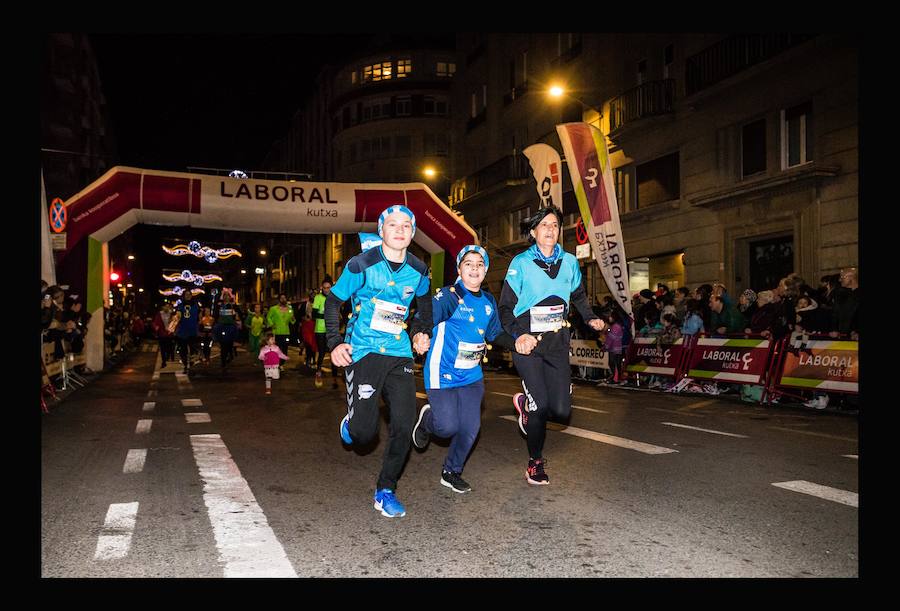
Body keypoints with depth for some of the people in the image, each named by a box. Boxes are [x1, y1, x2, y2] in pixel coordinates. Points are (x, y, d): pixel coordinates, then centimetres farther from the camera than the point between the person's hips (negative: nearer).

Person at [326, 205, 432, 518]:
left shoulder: (418, 270, 3)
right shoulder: (362, 264, -8)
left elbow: (424, 301, 25)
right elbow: (333, 302, 1)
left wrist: (423, 331, 12)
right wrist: (335, 343, -8)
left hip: (399, 353, 4)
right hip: (363, 351, -3)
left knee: (404, 426, -3)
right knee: (364, 431, -11)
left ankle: (386, 490, 16)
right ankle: (351, 423, 29)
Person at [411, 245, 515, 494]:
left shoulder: (489, 301, 7)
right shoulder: (449, 295, -15)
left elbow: (495, 333, 18)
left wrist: (516, 343, 4)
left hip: (472, 375, 6)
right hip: (442, 373, -6)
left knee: (470, 428, 5)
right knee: (448, 427, -8)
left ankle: (452, 473, 28)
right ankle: (427, 419, 29)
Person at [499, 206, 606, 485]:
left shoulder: (568, 262, 5)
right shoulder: (521, 263, -5)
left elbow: (578, 295, 22)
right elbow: (505, 308, -3)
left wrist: (591, 318, 5)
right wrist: (518, 335, -20)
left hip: (557, 342, 4)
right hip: (528, 342, -3)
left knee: (561, 410, -4)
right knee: (540, 406, -11)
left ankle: (525, 402, 30)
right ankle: (535, 463, 15)